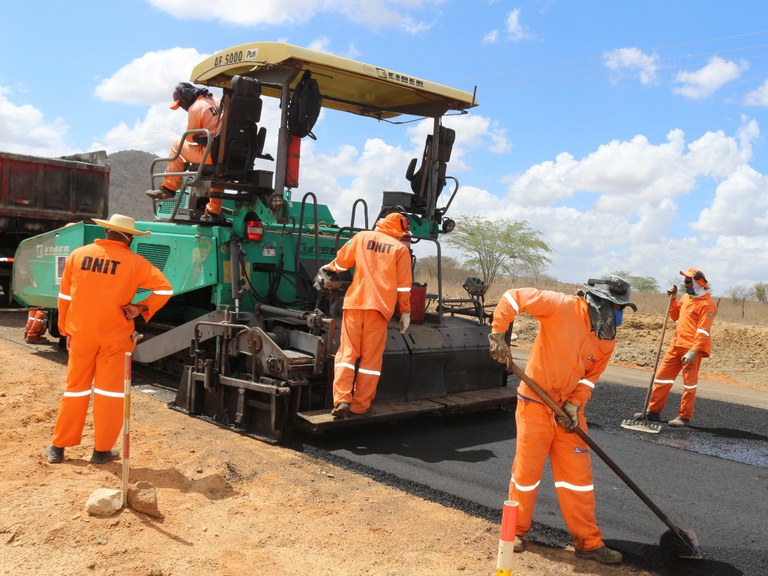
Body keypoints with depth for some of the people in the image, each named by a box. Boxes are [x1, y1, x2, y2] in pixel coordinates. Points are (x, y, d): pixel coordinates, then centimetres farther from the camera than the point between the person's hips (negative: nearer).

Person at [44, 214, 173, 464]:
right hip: (115, 336, -3)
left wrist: (66, 329, 15)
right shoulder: (134, 262, -7)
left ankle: (58, 447, 23)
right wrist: (141, 308, -6)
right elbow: (165, 289, -11)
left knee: (76, 388, 14)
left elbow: (64, 296, 7)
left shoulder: (78, 254, 3)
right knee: (110, 391, 7)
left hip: (80, 333, 3)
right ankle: (102, 450, 12)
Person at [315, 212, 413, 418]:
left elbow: (341, 261, 17)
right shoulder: (401, 249, 5)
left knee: (347, 352, 4)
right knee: (371, 358, 4)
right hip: (379, 308, -1)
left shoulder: (362, 237, 10)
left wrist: (328, 268, 37)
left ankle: (342, 400, -9)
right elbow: (404, 285, 3)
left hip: (355, 303, 1)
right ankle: (359, 406, 4)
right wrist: (405, 312, 11)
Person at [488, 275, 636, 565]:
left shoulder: (607, 339, 1)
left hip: (568, 409, 5)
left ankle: (588, 541, 22)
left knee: (578, 474, 9)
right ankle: (516, 530, 27)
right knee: (527, 470, 4)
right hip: (535, 404, -5)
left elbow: (589, 377, 7)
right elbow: (513, 297, -19)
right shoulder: (561, 306, -18)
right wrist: (498, 335, -26)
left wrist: (574, 405, -9)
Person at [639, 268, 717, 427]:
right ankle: (654, 411, 16)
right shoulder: (686, 297, 14)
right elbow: (675, 316, 26)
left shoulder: (707, 304, -12)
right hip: (676, 344, 8)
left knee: (689, 383, 2)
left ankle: (685, 417, 10)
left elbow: (703, 332, -18)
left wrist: (693, 351, -24)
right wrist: (673, 299, 12)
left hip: (693, 348, -8)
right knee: (662, 377, 8)